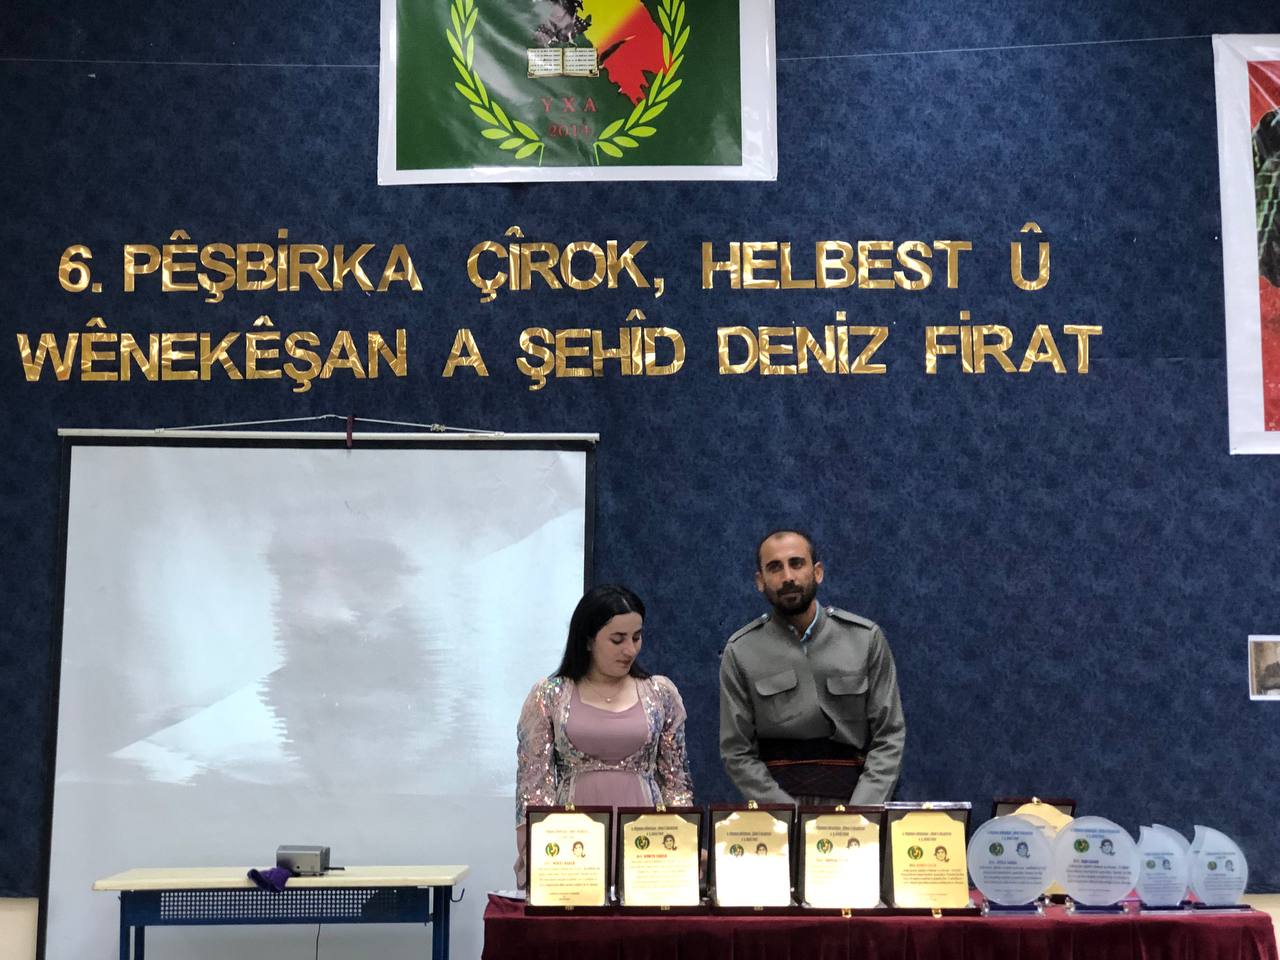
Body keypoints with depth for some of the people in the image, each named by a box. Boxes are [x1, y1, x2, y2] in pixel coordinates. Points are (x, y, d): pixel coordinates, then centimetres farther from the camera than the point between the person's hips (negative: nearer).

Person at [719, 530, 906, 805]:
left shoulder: (865, 639, 2)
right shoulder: (740, 653, 1)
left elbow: (889, 736, 2)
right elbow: (737, 752, 1)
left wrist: (859, 815, -9)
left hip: (854, 800, 0)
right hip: (778, 800, 0)